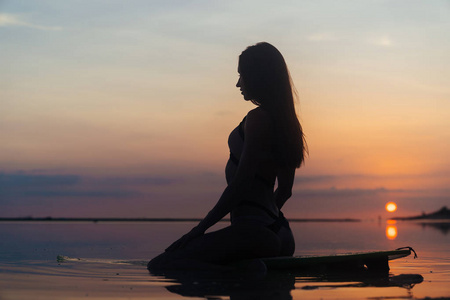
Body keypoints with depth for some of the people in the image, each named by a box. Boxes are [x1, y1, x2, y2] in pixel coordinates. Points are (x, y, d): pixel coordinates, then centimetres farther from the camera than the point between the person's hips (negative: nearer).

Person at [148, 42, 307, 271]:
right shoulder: (284, 122, 15)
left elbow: (241, 184, -17)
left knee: (160, 265, -17)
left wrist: (200, 228, -14)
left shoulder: (257, 119, -12)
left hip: (253, 232, -10)